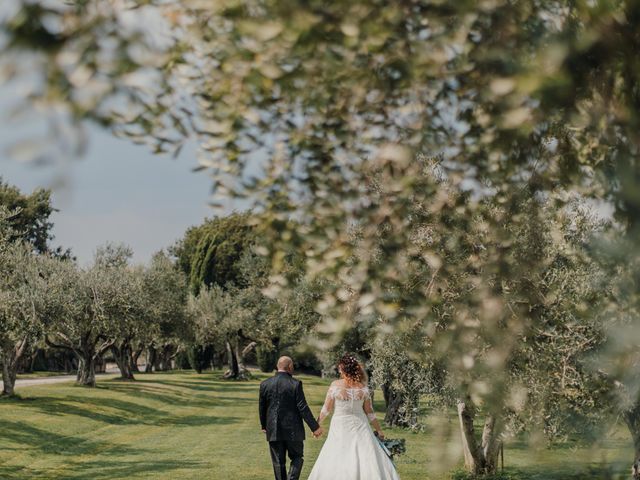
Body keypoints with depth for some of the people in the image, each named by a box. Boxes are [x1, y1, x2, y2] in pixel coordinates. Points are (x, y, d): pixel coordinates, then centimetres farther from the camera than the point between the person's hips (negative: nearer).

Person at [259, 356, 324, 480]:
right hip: (293, 430, -3)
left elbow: (262, 408, 8)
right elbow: (303, 408, -12)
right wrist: (315, 427, -6)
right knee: (297, 457, 12)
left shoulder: (265, 384, 1)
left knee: (278, 462, 9)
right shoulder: (295, 384, -10)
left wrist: (264, 426, 24)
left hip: (273, 431, 3)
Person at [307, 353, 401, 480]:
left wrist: (317, 424, 14)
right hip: (360, 427, 2)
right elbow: (369, 412, 4)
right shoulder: (363, 387, -1)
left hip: (340, 428, -1)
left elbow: (326, 409, -2)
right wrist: (379, 430, 15)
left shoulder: (335, 385, -8)